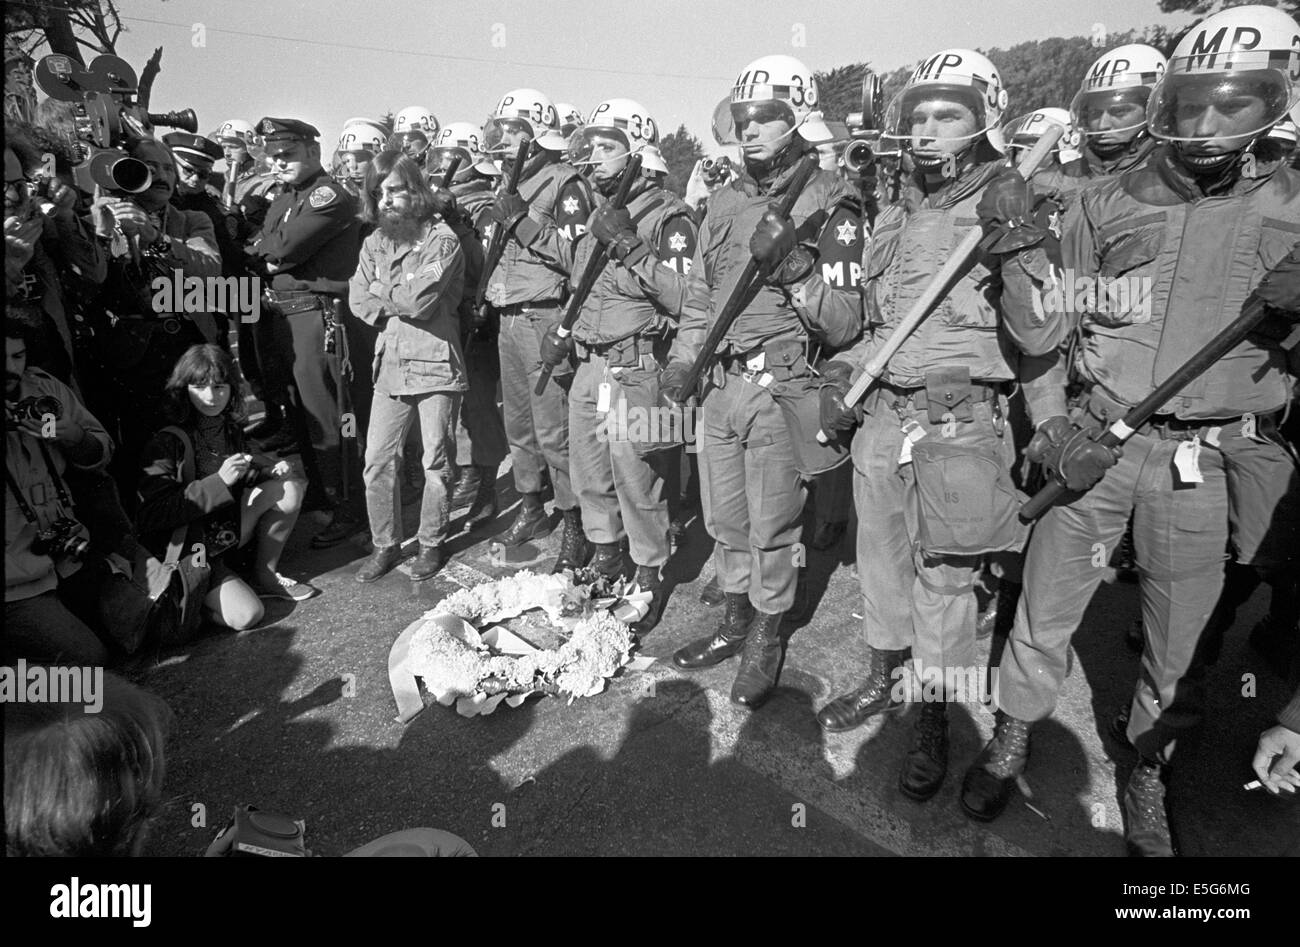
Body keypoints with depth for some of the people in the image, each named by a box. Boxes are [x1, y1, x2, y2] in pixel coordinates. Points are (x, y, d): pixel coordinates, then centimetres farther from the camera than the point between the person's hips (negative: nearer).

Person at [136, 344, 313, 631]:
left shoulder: (231, 429, 3)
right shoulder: (167, 443, -16)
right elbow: (153, 514, -22)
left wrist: (272, 469, -3)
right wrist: (218, 481, -29)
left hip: (227, 530, 7)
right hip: (187, 550, -6)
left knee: (291, 486, -11)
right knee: (246, 615, -25)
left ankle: (265, 576, 2)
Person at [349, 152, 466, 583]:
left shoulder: (442, 239, -7)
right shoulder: (374, 243, 12)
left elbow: (419, 298, -18)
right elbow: (358, 300, 2)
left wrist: (380, 291, -2)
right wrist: (401, 305, -8)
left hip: (435, 364, -5)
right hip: (390, 365, 5)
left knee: (436, 462, 5)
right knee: (377, 461, 4)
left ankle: (431, 543, 21)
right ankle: (385, 544, 20)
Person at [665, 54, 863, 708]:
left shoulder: (828, 202, -6)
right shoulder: (725, 201, 11)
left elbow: (845, 323, -12)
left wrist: (793, 266, -23)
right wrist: (681, 359, 10)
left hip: (780, 389, -6)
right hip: (719, 384, 6)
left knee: (771, 526, 5)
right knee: (724, 519, 17)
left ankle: (766, 639, 25)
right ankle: (736, 621, 36)